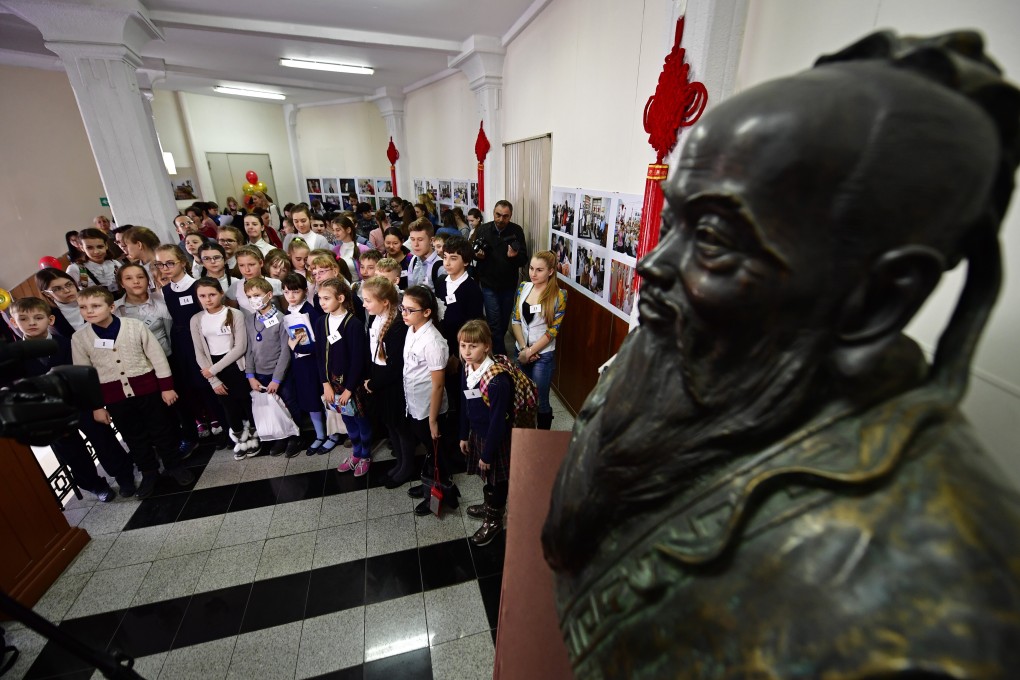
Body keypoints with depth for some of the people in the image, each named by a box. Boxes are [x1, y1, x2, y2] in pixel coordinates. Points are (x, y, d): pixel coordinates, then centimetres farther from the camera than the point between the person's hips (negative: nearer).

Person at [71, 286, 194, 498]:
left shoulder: (135, 326, -9)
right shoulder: (79, 338, -2)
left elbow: (157, 357, -4)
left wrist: (166, 387, -4)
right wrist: (95, 406, 5)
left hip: (147, 389, -2)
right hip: (114, 397, 2)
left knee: (162, 430, 10)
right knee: (134, 437, 14)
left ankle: (174, 465, 28)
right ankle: (149, 473, 32)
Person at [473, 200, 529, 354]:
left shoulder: (517, 231, -8)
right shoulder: (483, 229, -5)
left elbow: (524, 260, -10)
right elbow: (471, 252, 6)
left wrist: (515, 256, -32)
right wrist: (477, 255, -17)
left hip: (509, 285, 2)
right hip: (489, 285, -1)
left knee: (505, 320, 17)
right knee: (495, 322, -4)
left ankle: (496, 346, 42)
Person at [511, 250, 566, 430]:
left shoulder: (559, 295, -12)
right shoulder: (523, 288, 1)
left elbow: (552, 330, -13)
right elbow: (515, 320, 1)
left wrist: (530, 351, -13)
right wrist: (523, 348, -10)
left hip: (543, 355, -4)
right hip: (521, 351, 4)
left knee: (540, 402, 5)